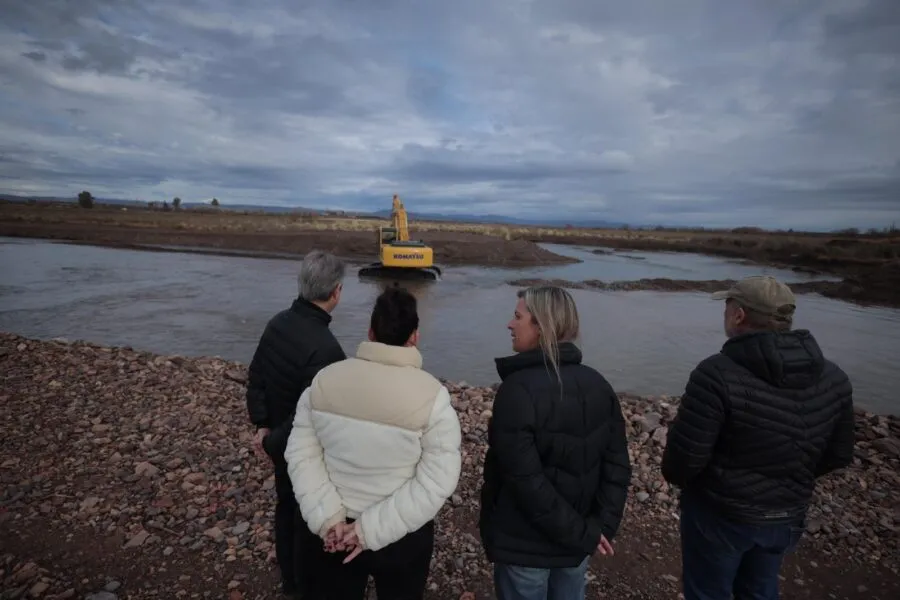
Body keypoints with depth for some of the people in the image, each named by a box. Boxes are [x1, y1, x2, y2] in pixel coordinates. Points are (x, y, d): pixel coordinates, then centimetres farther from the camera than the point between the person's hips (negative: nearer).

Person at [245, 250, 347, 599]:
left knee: (286, 508, 25)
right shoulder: (325, 348, -33)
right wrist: (271, 442, -14)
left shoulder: (278, 323, -7)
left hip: (283, 445, 8)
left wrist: (262, 424, 6)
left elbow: (255, 378, 2)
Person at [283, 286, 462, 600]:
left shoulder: (324, 380, -11)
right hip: (403, 537, -2)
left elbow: (301, 454, -9)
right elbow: (436, 483, -21)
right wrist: (372, 529, -17)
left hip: (338, 532, 3)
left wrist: (327, 518, -10)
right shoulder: (432, 396, -20)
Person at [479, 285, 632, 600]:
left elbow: (525, 480, -25)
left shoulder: (518, 389, -24)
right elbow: (617, 465, -2)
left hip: (525, 545, -5)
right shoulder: (598, 384, -3)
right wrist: (602, 525, -4)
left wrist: (581, 533, -16)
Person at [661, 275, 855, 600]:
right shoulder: (833, 378, -7)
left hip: (720, 514, -5)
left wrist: (676, 477, -3)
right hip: (787, 516, 6)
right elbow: (838, 455, 3)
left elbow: (686, 455, -25)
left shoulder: (717, 373, -28)